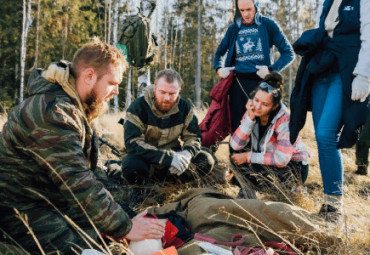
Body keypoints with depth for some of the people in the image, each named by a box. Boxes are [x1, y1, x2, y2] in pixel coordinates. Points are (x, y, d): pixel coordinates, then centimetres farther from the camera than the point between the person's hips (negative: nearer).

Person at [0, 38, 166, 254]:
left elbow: (89, 170, 12)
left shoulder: (75, 105, 6)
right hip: (22, 209, -9)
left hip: (55, 199, 9)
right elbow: (78, 182, -30)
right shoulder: (52, 113, -27)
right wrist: (126, 228, -25)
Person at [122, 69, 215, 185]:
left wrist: (187, 154, -28)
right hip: (147, 158, -4)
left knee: (206, 161, -17)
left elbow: (193, 136, -2)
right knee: (131, 166, -37)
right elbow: (133, 143, -27)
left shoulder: (184, 108, -4)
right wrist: (168, 158, -37)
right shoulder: (138, 107, -17)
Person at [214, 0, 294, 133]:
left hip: (261, 82, -3)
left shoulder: (268, 25, 4)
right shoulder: (234, 28, 14)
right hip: (238, 83, 3)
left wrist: (271, 70, -10)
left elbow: (288, 53, 3)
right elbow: (219, 53, 26)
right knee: (237, 125, 2)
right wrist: (219, 69, 7)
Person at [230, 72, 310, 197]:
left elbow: (281, 160, -26)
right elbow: (235, 145, -18)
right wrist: (250, 118, -26)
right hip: (267, 165, 6)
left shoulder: (284, 120, -25)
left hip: (293, 167, -6)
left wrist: (248, 157, -23)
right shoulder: (252, 114, -9)